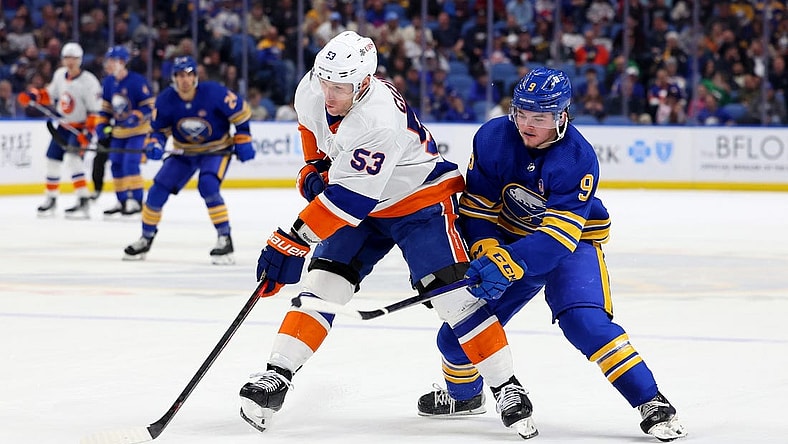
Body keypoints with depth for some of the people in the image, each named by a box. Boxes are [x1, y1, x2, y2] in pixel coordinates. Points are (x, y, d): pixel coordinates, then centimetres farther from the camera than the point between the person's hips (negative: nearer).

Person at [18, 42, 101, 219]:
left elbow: (95, 110, -19)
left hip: (80, 128, -7)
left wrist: (88, 131, -27)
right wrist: (33, 95, 1)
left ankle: (83, 202, -26)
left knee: (72, 158, -25)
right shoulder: (59, 75, 2)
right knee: (52, 160, 9)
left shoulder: (89, 81, -18)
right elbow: (51, 95, 17)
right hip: (63, 125, 7)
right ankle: (51, 199, 27)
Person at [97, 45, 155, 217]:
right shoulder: (108, 82, 4)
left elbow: (149, 106, -17)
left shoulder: (137, 81, -18)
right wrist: (102, 124, 3)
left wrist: (136, 117, -31)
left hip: (138, 130, -7)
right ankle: (122, 201, 19)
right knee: (116, 164, 7)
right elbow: (106, 106, 15)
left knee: (131, 163, -17)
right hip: (118, 130, 7)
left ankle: (136, 201, -11)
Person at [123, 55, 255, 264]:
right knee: (158, 190, -4)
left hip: (217, 149, -4)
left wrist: (243, 141, -13)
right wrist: (154, 144, -22)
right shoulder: (165, 100, -15)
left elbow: (240, 112, -12)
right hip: (184, 152, 4)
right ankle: (146, 239, 16)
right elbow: (158, 129, -2)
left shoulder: (213, 92, -25)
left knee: (208, 186, -30)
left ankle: (225, 239, -19)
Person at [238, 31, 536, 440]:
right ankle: (277, 377, -4)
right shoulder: (311, 91, -14)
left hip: (420, 200, -7)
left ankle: (507, 389, -9)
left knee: (452, 293, -16)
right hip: (362, 205, 7)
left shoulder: (380, 121, -38)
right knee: (322, 283, -5)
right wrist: (314, 169, 4)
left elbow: (347, 200, -39)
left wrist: (291, 242, -39)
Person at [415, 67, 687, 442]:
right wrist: (486, 254, -27)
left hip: (572, 241, -4)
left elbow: (558, 233, -34)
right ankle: (462, 393, 33)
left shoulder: (578, 159, -28)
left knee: (584, 320, -28)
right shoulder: (492, 139, -17)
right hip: (508, 239, 4)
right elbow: (476, 209, -10)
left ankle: (652, 404, -22)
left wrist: (506, 265, -47)